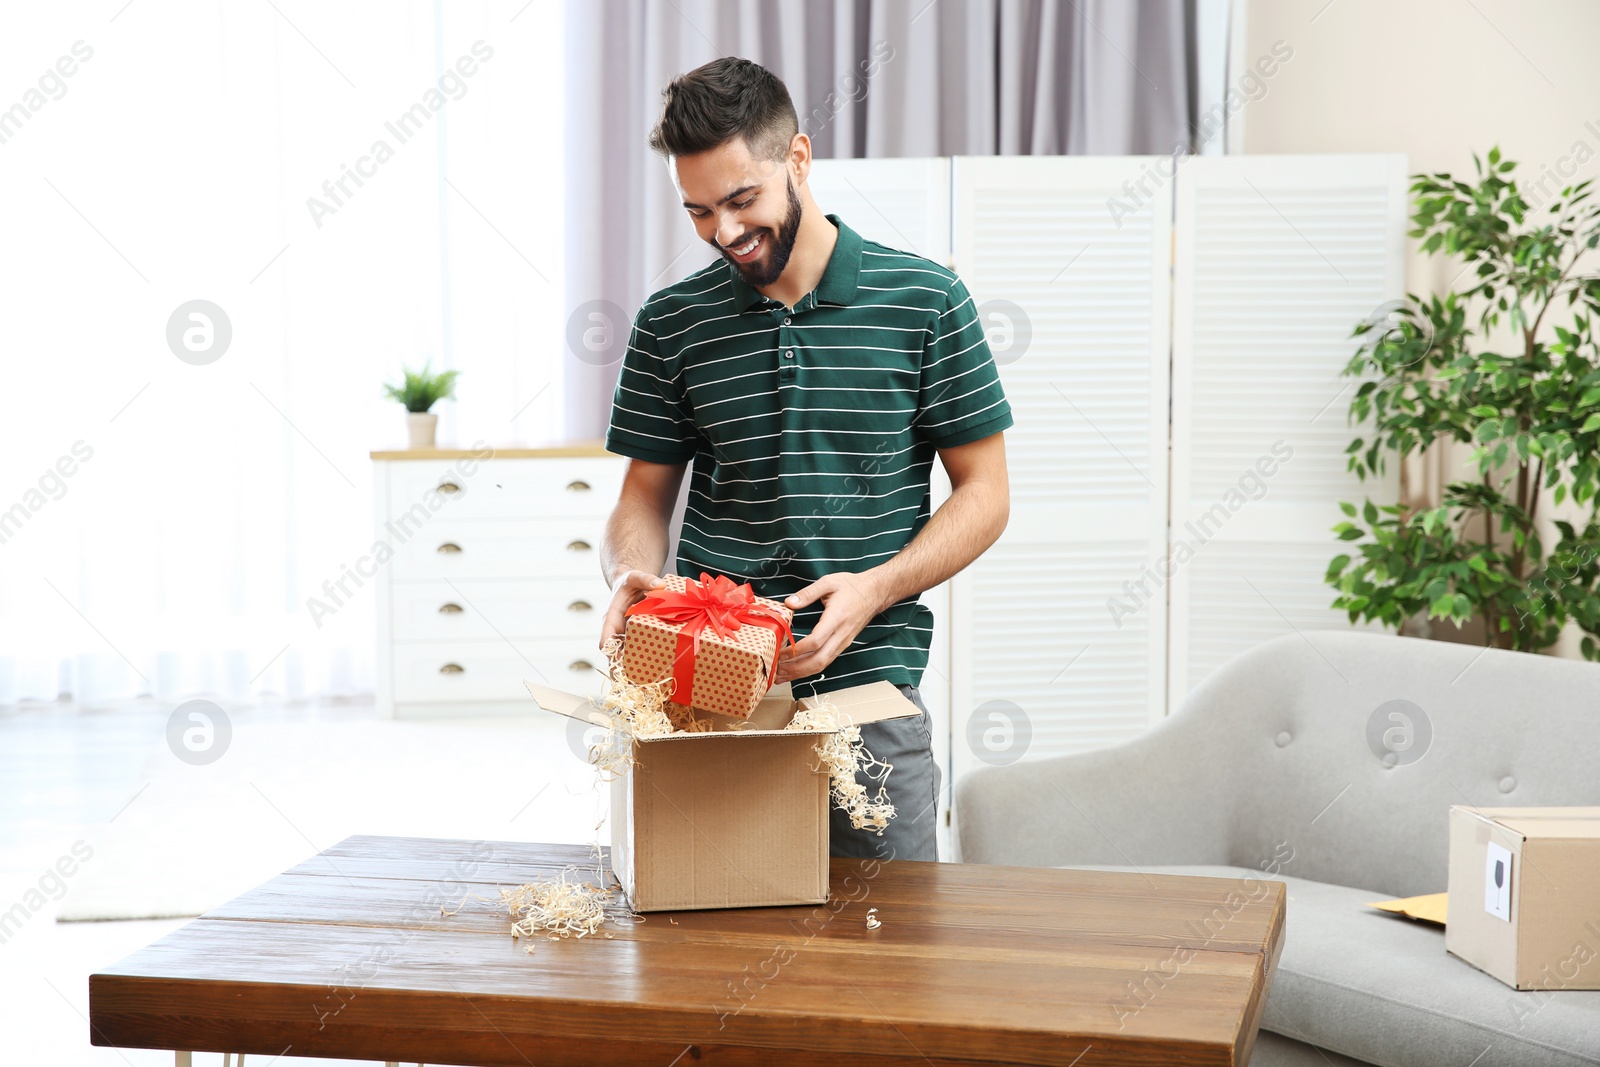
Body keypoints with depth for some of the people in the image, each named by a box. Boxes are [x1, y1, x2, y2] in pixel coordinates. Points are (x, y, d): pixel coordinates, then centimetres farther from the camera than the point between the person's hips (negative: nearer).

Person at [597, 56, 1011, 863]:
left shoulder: (924, 300, -1)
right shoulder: (671, 324, 5)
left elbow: (983, 493, 1)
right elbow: (645, 494, 11)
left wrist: (873, 590, -14)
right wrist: (630, 576, -12)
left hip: (869, 694, -1)